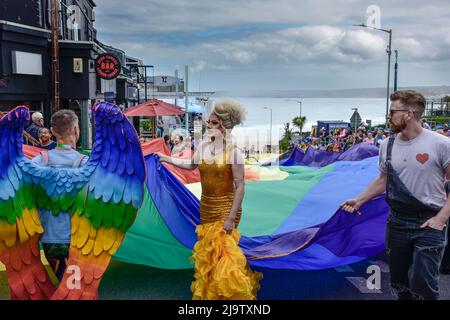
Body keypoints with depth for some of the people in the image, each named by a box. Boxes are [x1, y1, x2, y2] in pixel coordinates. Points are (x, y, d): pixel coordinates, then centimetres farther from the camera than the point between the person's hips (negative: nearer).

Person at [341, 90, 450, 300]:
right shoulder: (387, 145, 3)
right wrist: (359, 200, 10)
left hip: (429, 224, -5)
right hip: (397, 222, 5)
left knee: (422, 286, -6)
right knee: (399, 283, 14)